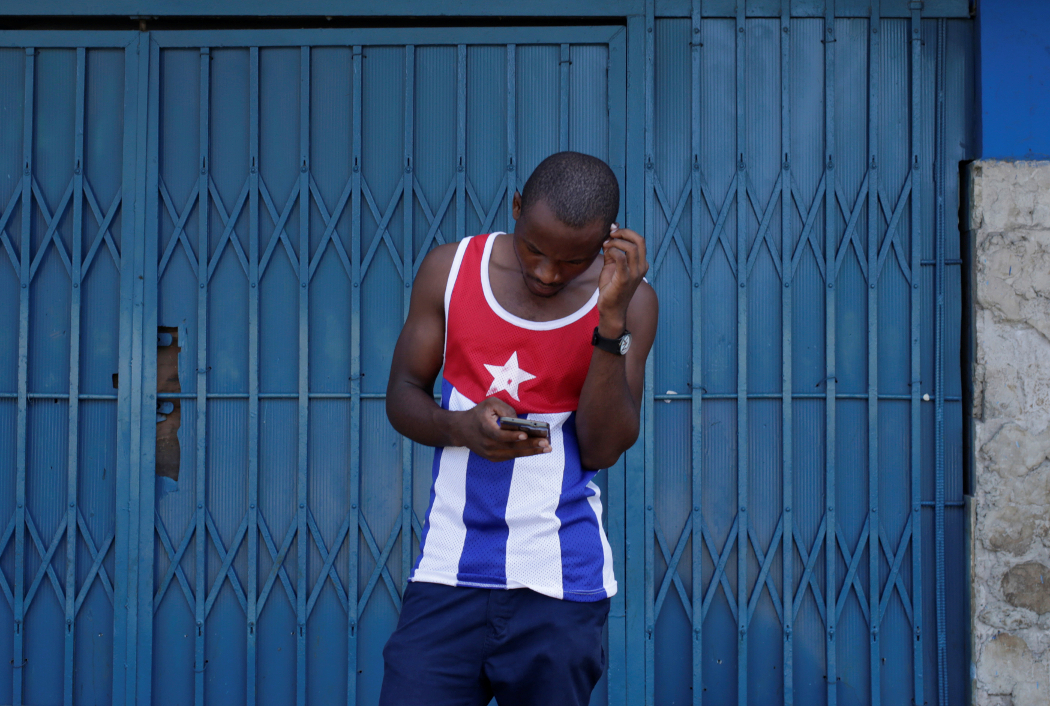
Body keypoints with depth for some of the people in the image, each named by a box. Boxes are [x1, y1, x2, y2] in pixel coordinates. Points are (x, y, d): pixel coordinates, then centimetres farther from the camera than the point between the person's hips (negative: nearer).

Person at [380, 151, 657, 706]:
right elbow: (402, 392, 9)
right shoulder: (450, 269, 4)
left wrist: (610, 318, -17)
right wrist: (460, 427, -13)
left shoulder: (628, 299, -1)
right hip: (449, 571, 1)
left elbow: (603, 448, -7)